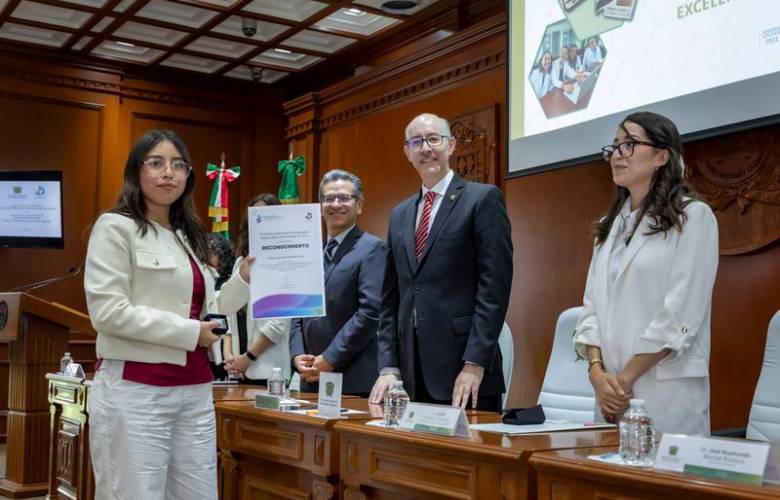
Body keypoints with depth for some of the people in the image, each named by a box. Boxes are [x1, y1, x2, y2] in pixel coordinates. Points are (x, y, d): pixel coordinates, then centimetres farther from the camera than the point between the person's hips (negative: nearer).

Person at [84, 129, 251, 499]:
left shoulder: (188, 236, 17)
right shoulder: (116, 227, -4)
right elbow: (107, 311, -15)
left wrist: (243, 280, 9)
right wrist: (189, 332, -13)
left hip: (194, 391, 7)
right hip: (135, 391, -7)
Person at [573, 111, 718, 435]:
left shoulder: (692, 217, -4)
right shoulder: (609, 225, 14)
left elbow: (679, 315, -12)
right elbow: (592, 306, 9)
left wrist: (625, 379, -12)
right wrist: (598, 373, -6)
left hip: (666, 392, -5)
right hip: (611, 390, 6)